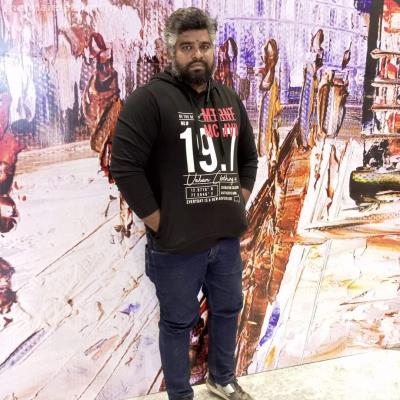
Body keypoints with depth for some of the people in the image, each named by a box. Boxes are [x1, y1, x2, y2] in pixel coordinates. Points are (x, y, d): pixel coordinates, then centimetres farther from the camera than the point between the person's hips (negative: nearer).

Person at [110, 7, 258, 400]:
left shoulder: (230, 99, 9)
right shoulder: (149, 99, -13)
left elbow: (249, 157, 19)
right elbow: (124, 166, -19)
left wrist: (238, 203, 9)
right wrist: (160, 224, -15)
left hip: (227, 236, 7)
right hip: (177, 244, -6)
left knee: (228, 310, 22)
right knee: (178, 323, 11)